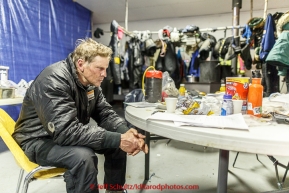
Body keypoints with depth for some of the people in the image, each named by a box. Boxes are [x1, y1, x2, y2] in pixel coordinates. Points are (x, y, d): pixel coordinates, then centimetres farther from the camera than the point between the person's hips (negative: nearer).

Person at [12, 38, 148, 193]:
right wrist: (116, 139, -38)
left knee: (118, 142, -4)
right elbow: (66, 131, -37)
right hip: (40, 140, -7)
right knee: (83, 157, -35)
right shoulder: (54, 81, -29)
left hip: (73, 132, 8)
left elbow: (105, 113, -3)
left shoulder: (90, 81, -4)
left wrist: (125, 132, -23)